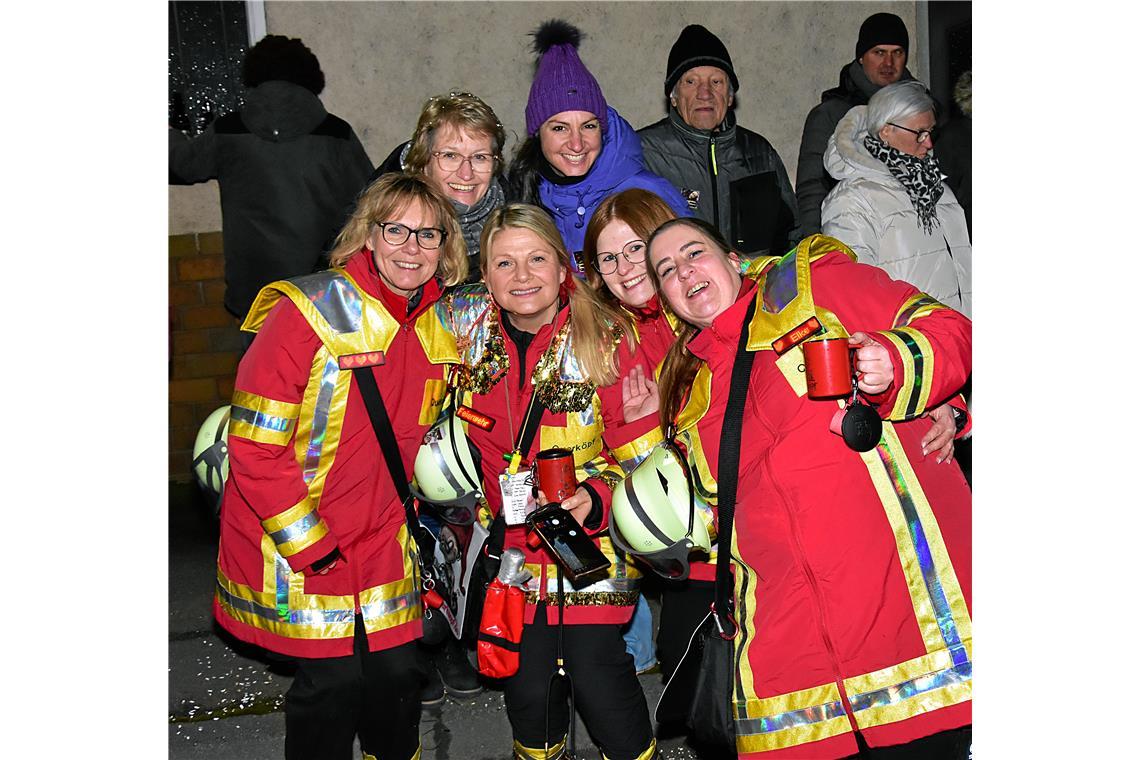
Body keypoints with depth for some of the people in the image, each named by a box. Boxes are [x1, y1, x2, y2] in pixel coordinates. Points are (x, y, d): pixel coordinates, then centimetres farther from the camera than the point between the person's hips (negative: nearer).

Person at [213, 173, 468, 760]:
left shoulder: (442, 325, 0)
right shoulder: (308, 314, -17)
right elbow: (254, 449, -18)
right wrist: (313, 548, -17)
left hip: (383, 539, 5)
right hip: (292, 541, -5)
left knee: (397, 673, 9)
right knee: (333, 680, 1)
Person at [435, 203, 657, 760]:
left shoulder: (606, 342, -10)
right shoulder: (468, 334, -1)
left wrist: (594, 499, -24)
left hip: (591, 542, -2)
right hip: (510, 544, 3)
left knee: (596, 672, -6)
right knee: (528, 683, 6)